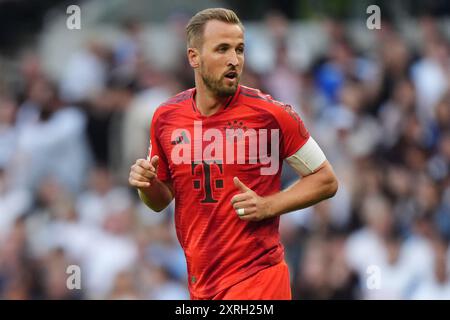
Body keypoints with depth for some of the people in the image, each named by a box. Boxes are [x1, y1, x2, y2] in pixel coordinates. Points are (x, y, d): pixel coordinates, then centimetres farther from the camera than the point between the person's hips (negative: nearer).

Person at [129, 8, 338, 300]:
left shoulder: (271, 114, -9)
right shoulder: (166, 117, 4)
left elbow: (326, 181, -1)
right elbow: (161, 200, 17)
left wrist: (268, 206, -14)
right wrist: (147, 185, -5)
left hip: (257, 279, -4)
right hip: (200, 283, 4)